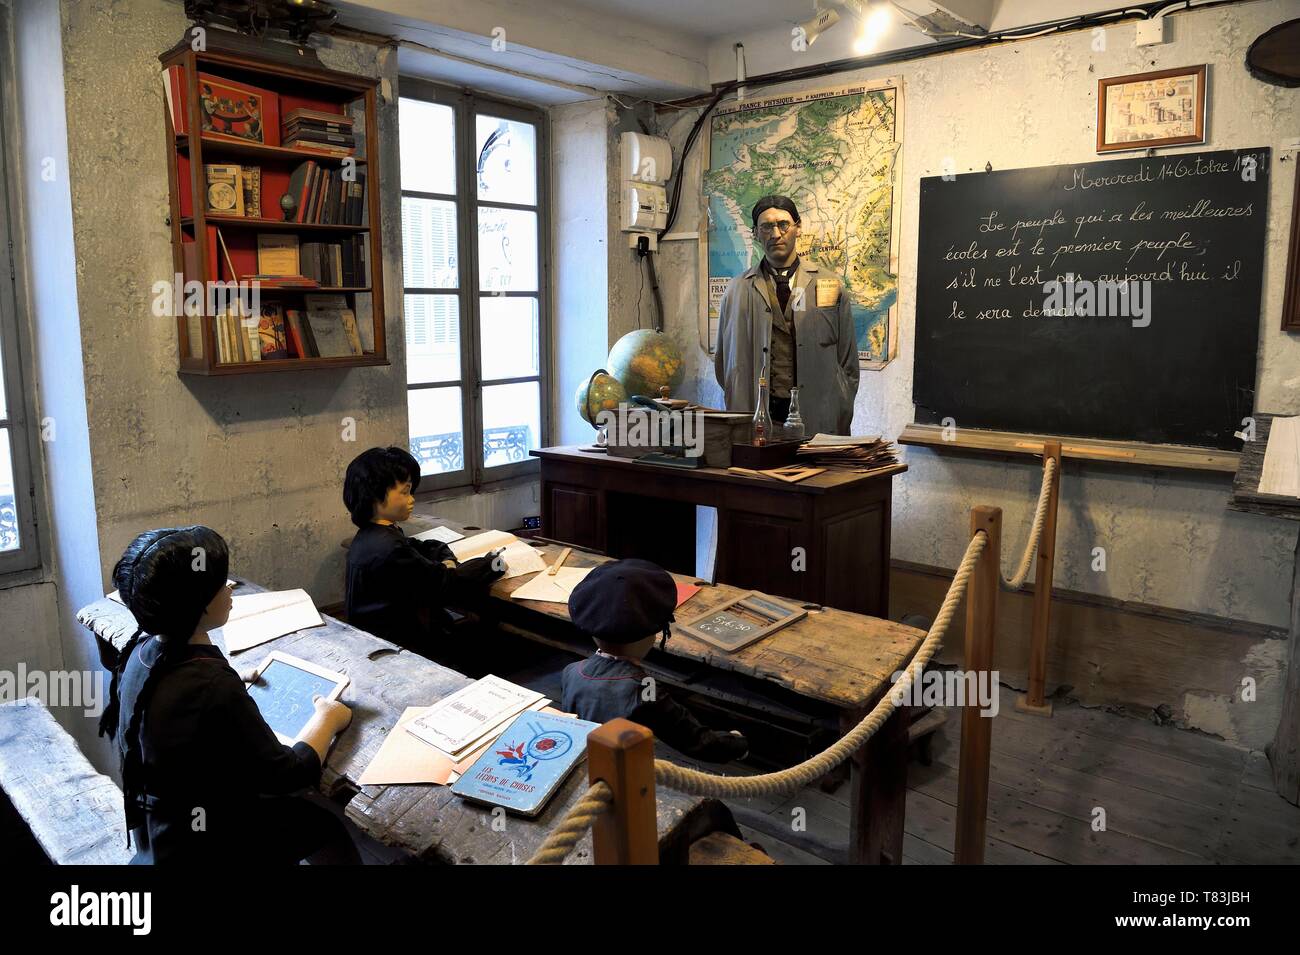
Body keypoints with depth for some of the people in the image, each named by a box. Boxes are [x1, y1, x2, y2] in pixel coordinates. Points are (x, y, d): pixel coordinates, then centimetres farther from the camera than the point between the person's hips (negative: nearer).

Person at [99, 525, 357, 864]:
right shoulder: (212, 689, -36)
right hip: (199, 848, -7)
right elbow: (286, 775, -23)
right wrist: (327, 719, -8)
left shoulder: (141, 649, -11)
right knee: (327, 827, 11)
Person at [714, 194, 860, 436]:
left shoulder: (831, 285, 9)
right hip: (756, 417, 0)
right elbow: (726, 362, 10)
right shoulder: (738, 290, 8)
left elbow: (848, 362, 8)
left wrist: (841, 424, 3)